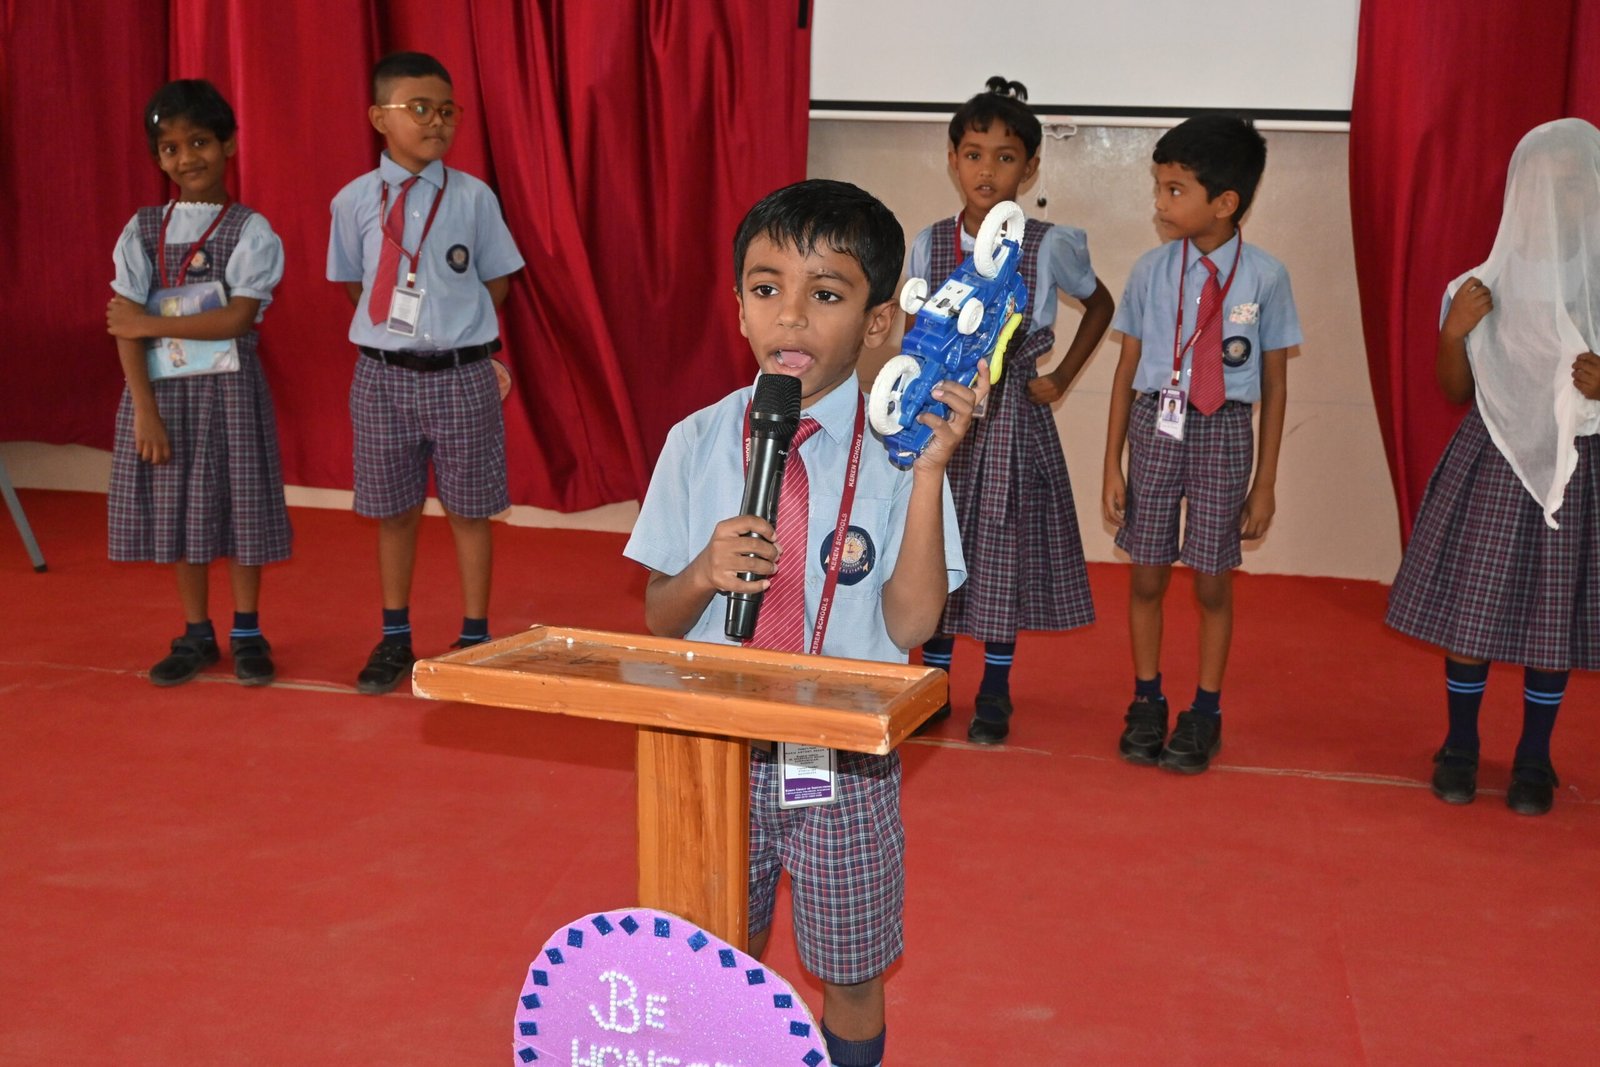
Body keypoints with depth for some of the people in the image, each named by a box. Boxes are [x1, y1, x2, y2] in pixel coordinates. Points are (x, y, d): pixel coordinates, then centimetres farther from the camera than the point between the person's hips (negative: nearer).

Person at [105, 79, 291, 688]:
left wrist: (150, 324, -15)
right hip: (162, 389, 3)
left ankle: (247, 633, 17)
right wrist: (145, 409, -11)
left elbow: (237, 319, -15)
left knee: (239, 508, 3)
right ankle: (196, 636, 21)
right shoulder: (142, 232, 5)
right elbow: (126, 328, -2)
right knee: (177, 512, 8)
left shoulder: (251, 232, -3)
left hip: (229, 389, -3)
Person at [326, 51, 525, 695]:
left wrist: (453, 325, 1)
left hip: (461, 374, -1)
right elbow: (355, 284, 11)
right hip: (383, 374, 1)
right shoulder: (354, 201, -1)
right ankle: (394, 640, 27)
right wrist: (398, 326, 3)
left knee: (468, 511, 8)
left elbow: (497, 282, 5)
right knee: (393, 512, 12)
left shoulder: (473, 197, -4)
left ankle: (473, 638, 23)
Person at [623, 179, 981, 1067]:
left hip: (847, 765, -2)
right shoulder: (697, 444, -3)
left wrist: (930, 471, -25)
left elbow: (910, 622, -17)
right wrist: (703, 572, -19)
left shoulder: (898, 452, -9)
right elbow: (660, 618, 3)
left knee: (848, 978, 15)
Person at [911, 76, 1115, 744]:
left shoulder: (1049, 246, -5)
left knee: (1005, 546, 4)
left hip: (1013, 414, -2)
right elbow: (914, 340, 9)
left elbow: (1100, 305, 11)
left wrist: (1062, 377, 3)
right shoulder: (930, 244, 0)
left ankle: (994, 694, 18)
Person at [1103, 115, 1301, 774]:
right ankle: (1146, 703, 28)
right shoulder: (1152, 270, -1)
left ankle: (1204, 713, 24)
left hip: (1225, 430, -1)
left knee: (1213, 581, 6)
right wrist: (1112, 466, 3)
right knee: (1146, 574, 8)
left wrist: (1265, 482, 1)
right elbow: (1127, 369, 5)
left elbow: (1275, 382, 1)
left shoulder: (1265, 276, -5)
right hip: (1155, 425, 2)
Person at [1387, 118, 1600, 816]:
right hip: (1493, 464, 1)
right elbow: (1457, 393, 6)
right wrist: (1454, 333, -11)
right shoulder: (1483, 287, 0)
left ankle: (1533, 760, 22)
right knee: (1469, 607, 4)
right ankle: (1459, 750, 22)